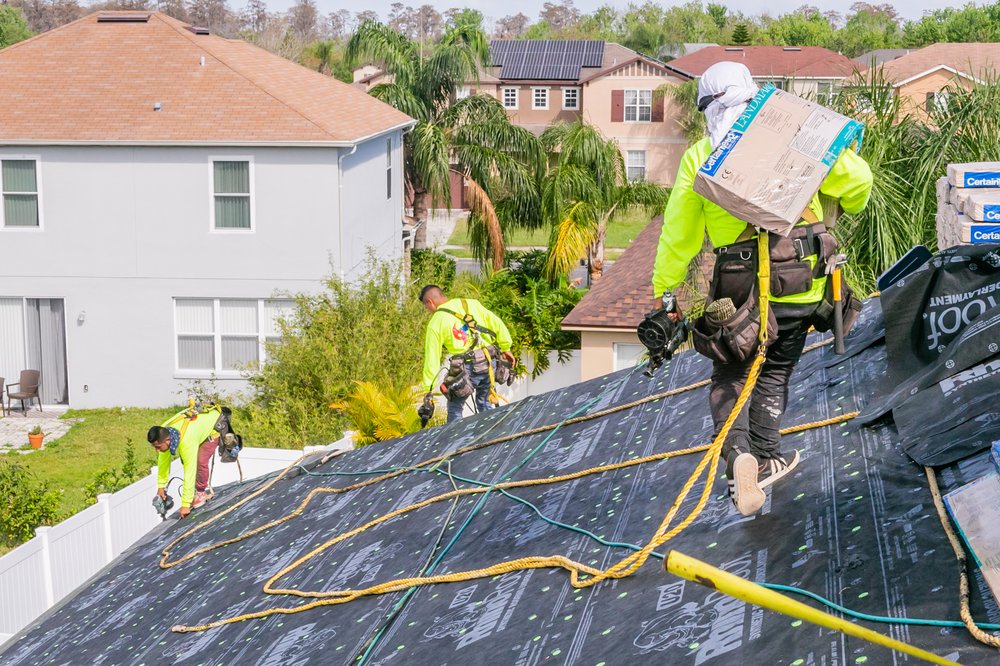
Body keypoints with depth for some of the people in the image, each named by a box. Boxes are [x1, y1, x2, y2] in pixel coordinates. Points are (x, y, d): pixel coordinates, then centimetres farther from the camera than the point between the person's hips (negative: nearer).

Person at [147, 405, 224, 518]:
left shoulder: (186, 442, -43)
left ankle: (201, 493, -2)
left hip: (215, 425, -7)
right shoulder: (162, 433, -21)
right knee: (186, 460, -3)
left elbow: (189, 473, -39)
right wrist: (161, 486, -1)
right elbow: (163, 461, -6)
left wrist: (185, 505, -35)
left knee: (201, 461, -23)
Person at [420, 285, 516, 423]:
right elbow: (497, 324, 4)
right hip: (489, 363, 4)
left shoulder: (435, 323, -1)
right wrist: (505, 349, 14)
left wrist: (428, 389, 3)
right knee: (485, 405, 22)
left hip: (466, 368, -4)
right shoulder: (471, 304, 8)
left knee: (454, 410, 14)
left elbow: (432, 359, -1)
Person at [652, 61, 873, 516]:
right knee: (774, 372, 20)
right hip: (803, 281, 1)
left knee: (730, 376, 13)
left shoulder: (697, 159, 0)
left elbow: (678, 235, 1)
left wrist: (665, 293, 9)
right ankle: (765, 459, 26)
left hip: (739, 286, -1)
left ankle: (738, 454, -11)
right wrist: (845, 208, 21)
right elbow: (857, 177, -1)